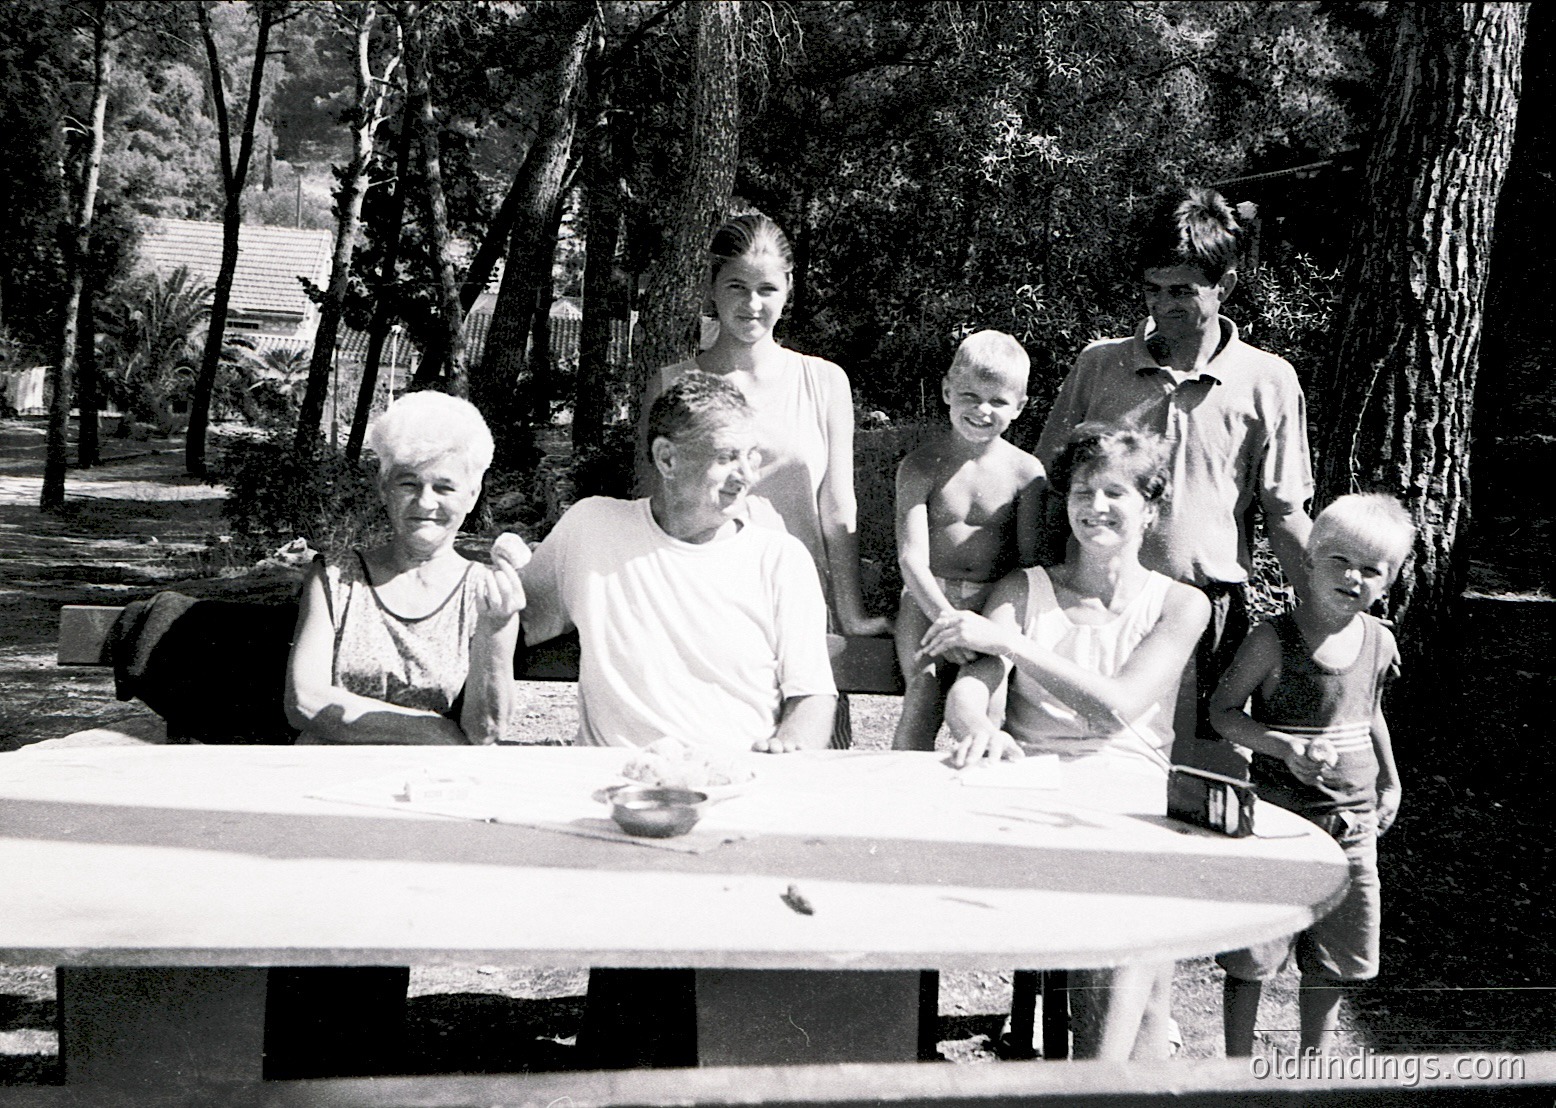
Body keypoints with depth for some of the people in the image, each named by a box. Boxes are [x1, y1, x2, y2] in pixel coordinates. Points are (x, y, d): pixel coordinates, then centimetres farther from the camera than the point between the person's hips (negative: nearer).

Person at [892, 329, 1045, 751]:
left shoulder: (1025, 471, 5)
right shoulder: (920, 467, 0)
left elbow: (1031, 560, 2)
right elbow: (912, 558, -9)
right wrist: (947, 618, -24)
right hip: (929, 600, -1)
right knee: (923, 704, -19)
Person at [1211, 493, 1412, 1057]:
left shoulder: (1379, 641, 2)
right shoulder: (1273, 639, -15)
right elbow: (1223, 711, -10)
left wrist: (1389, 781, 24)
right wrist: (1287, 747, -23)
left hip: (1352, 822, 5)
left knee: (1332, 961, 15)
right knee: (1250, 958, 2)